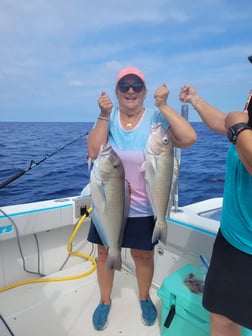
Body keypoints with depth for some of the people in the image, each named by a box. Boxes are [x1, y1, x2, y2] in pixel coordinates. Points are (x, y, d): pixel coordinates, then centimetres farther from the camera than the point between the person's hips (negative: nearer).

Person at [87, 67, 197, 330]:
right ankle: (105, 301, 44)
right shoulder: (108, 117, -3)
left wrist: (163, 106, -27)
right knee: (105, 253, 17)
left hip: (143, 207, -2)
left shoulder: (155, 118, -12)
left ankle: (144, 298, 47)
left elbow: (188, 139, -27)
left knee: (143, 256, 17)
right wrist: (104, 115, -22)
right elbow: (93, 152, -16)